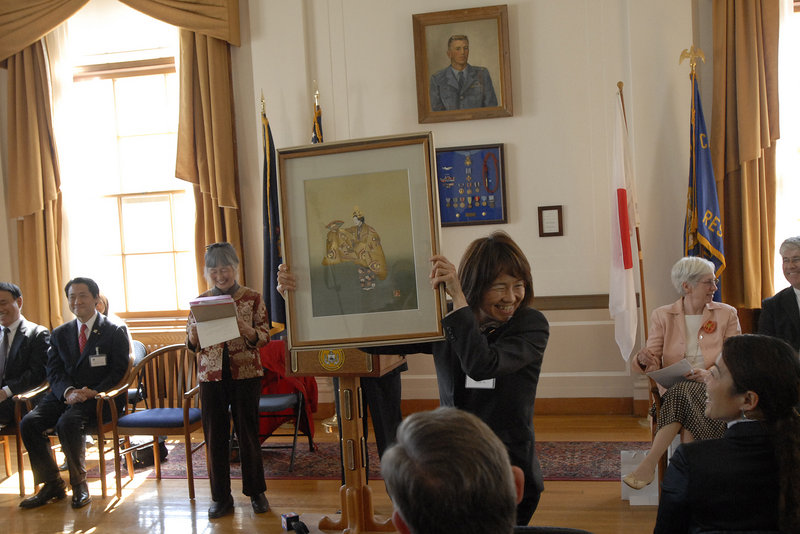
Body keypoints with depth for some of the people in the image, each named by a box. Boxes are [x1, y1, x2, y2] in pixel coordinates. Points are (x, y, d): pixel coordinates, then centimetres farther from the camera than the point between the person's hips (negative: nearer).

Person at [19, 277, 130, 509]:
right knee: (28, 423, -20)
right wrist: (68, 392, -15)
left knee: (68, 422, -33)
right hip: (64, 395, 5)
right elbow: (54, 371, 7)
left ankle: (79, 483, -13)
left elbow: (119, 371, -4)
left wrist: (94, 393, -20)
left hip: (99, 396, -5)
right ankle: (51, 484, -6)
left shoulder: (115, 332, 3)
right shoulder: (60, 334, 17)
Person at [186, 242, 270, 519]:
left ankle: (256, 492, 21)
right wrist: (195, 332, -14)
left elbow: (265, 336, -3)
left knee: (248, 433, 5)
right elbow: (192, 345, 9)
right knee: (215, 436, 6)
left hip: (245, 374, -2)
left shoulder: (252, 298, 0)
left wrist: (244, 328, -22)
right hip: (211, 375, 2)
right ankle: (221, 497, 18)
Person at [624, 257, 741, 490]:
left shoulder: (727, 314, 12)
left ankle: (648, 464, -37)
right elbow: (653, 361, 6)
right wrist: (644, 359, -21)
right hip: (674, 389, 1)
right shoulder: (662, 316, 11)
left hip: (712, 388, -1)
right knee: (686, 400, -36)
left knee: (685, 393, -35)